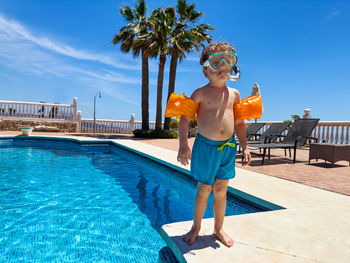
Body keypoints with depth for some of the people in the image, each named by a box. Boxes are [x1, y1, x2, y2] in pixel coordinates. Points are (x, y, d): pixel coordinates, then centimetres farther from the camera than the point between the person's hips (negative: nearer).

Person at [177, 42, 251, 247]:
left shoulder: (234, 94, 8)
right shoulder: (201, 93, -6)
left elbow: (239, 123, 14)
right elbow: (185, 118, -10)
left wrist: (245, 147, 11)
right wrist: (184, 144, -21)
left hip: (228, 147, 4)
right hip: (206, 146, -4)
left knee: (221, 191, 13)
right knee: (204, 190, 7)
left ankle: (219, 229, 33)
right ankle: (196, 228, 30)